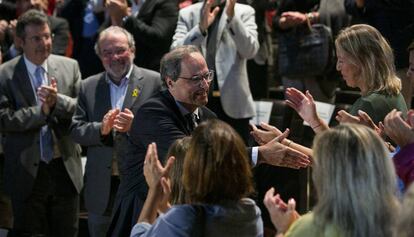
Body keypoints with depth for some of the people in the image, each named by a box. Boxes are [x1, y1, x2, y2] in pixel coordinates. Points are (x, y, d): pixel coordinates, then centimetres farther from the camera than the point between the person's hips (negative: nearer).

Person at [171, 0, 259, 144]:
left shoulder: (244, 12, 4)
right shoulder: (187, 14, 7)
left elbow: (250, 50, -11)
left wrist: (232, 17, -24)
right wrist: (201, 27, -23)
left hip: (233, 102, -1)